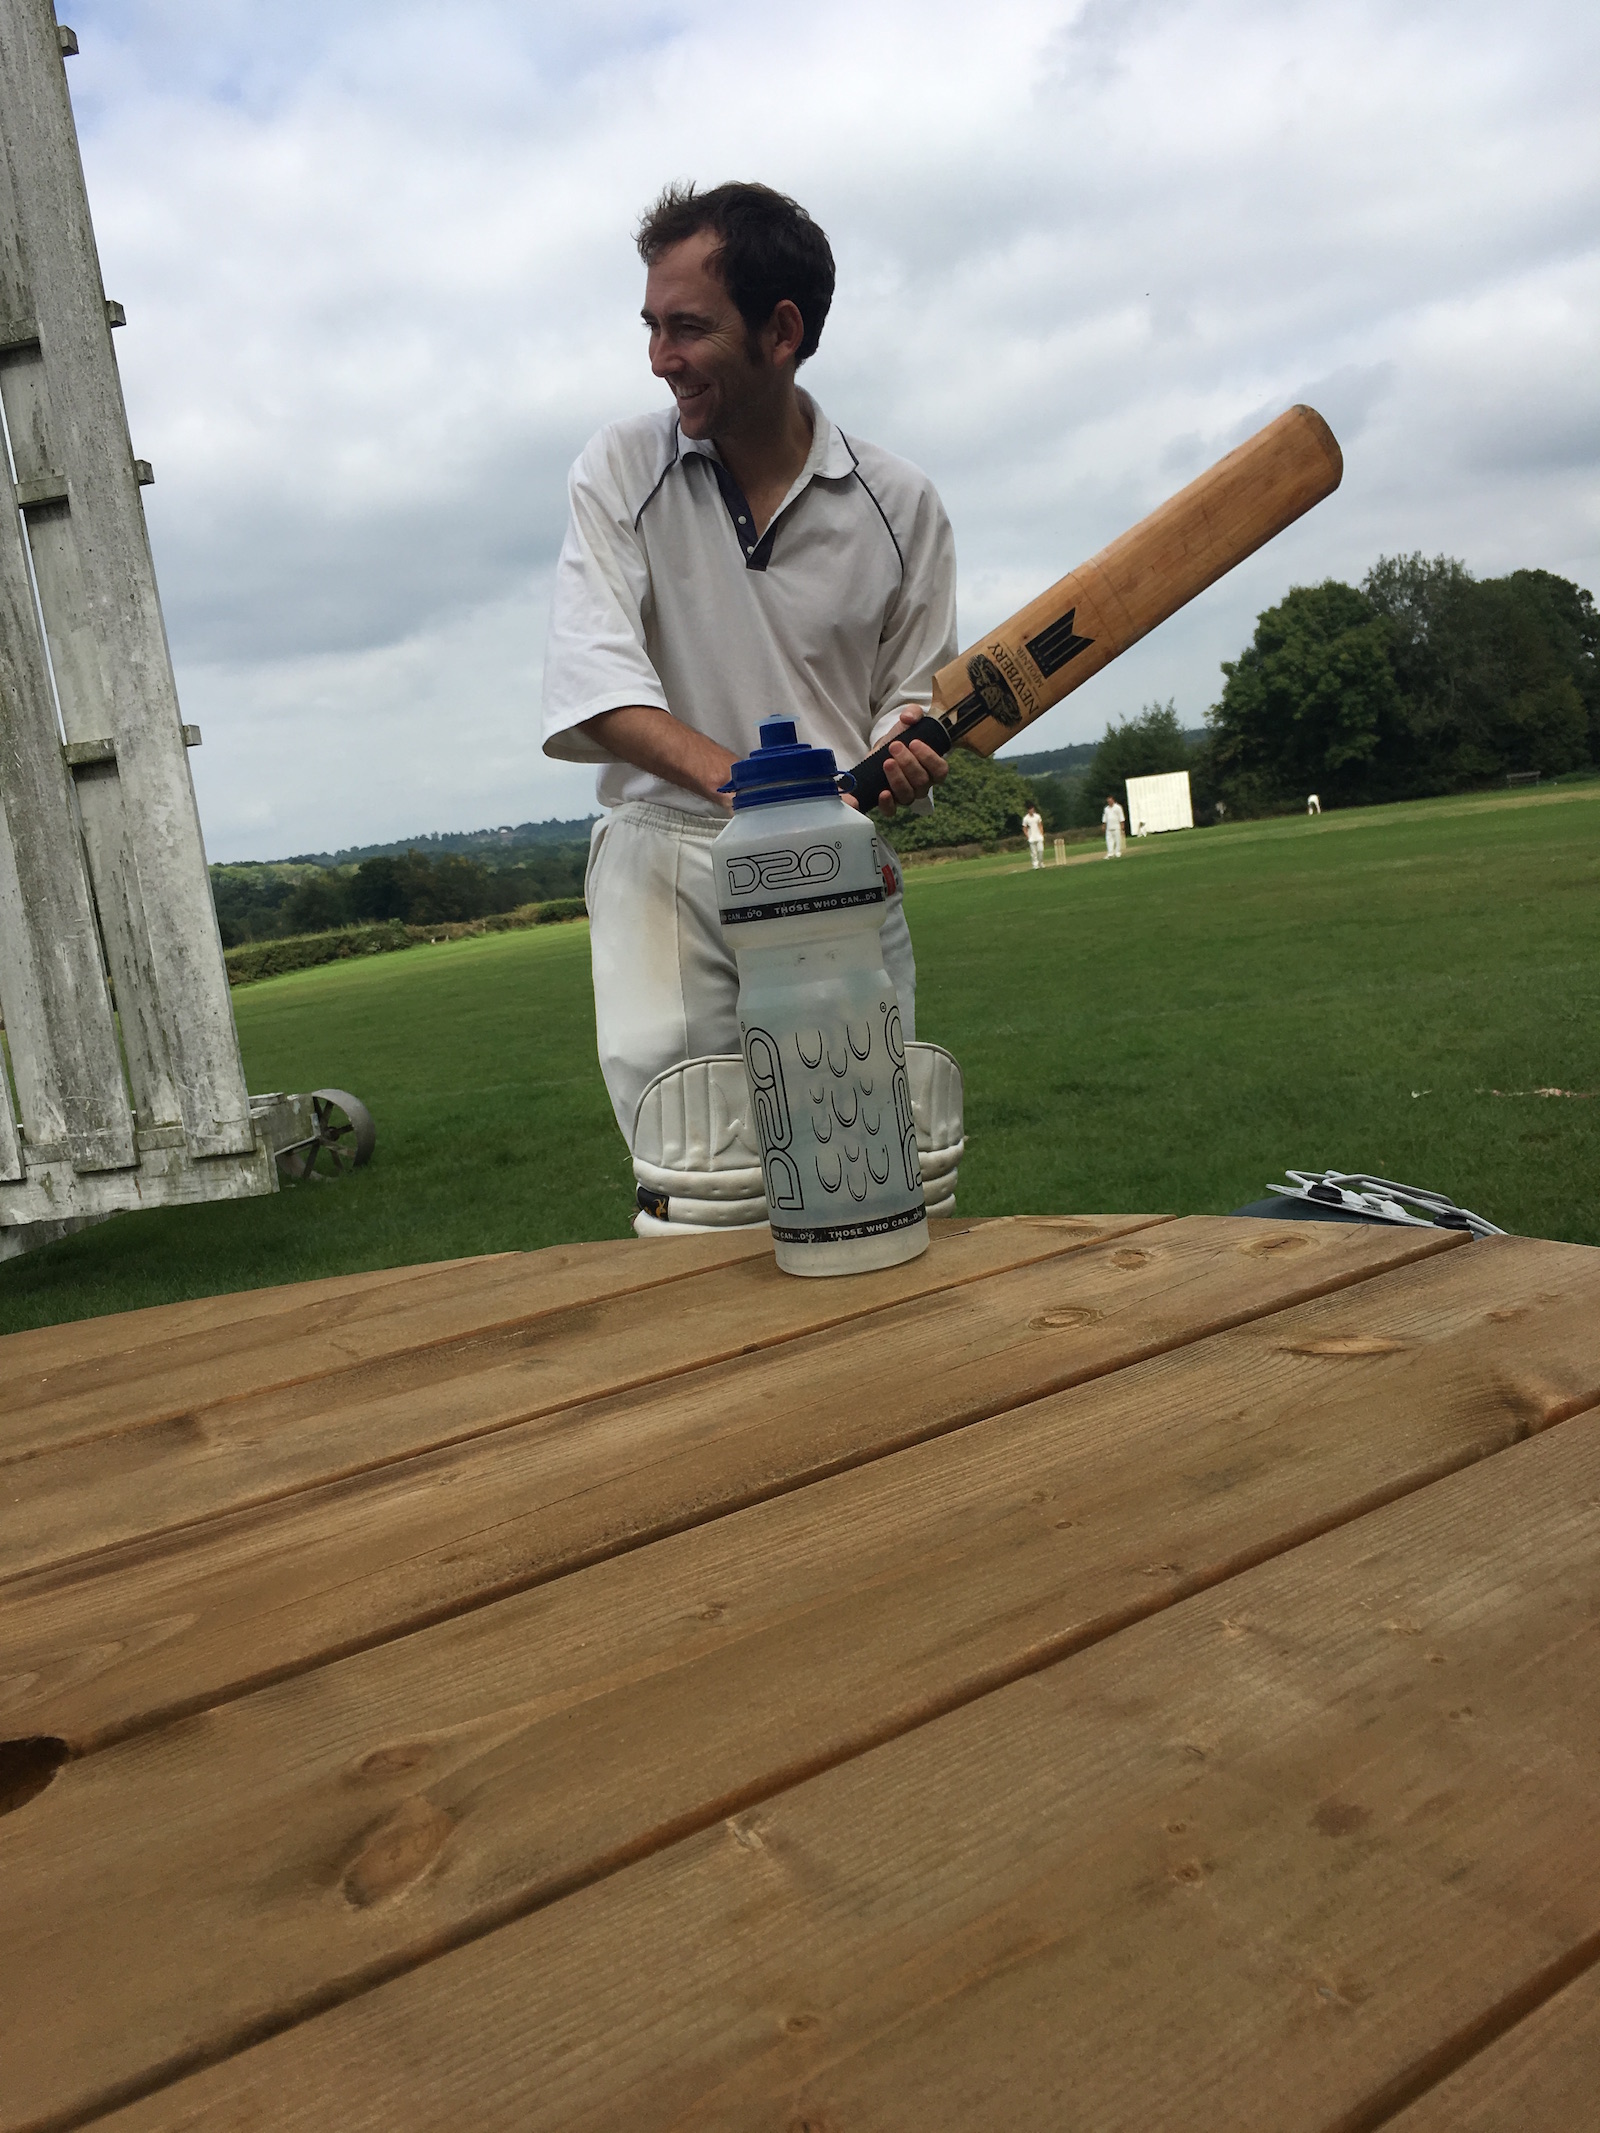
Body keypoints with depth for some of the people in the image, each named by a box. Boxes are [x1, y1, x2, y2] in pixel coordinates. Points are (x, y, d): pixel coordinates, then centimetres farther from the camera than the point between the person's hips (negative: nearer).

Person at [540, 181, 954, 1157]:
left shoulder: (900, 503, 7)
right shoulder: (620, 471, 5)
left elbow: (911, 698, 12)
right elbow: (598, 690, -8)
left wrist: (899, 759, -13)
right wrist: (750, 784, -23)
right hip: (665, 859, -1)